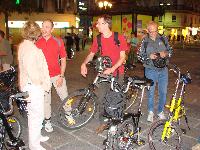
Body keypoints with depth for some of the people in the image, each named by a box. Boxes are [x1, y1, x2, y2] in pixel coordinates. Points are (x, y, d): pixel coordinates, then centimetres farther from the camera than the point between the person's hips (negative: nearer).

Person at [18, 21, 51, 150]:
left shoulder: (23, 45, 11)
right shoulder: (30, 48, -21)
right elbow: (31, 69, -25)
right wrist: (40, 83, -14)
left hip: (28, 85, 11)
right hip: (33, 86, -11)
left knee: (33, 113, 22)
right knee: (37, 115, 0)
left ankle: (36, 136, 39)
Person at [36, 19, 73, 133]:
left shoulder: (58, 42, -3)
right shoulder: (37, 43, -1)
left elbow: (63, 60, 0)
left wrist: (61, 76, -6)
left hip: (57, 75, 0)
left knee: (65, 96, 6)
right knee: (46, 100, 9)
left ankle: (68, 114, 32)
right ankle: (47, 121, 27)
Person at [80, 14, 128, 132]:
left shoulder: (119, 38, -9)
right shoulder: (98, 39, 2)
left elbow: (122, 57, -10)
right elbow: (91, 54, 11)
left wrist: (112, 69, -24)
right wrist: (84, 64, -8)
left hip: (117, 72, -3)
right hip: (104, 72, 3)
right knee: (102, 98, 2)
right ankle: (103, 122, 19)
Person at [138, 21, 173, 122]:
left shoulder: (163, 39, 2)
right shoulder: (144, 41, -2)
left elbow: (170, 51, 9)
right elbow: (140, 55, -1)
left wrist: (165, 54, -14)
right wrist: (149, 56, -19)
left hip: (163, 70, 2)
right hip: (150, 70, -2)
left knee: (163, 92, 8)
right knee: (150, 92, 7)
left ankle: (160, 111, 28)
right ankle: (151, 112, 26)